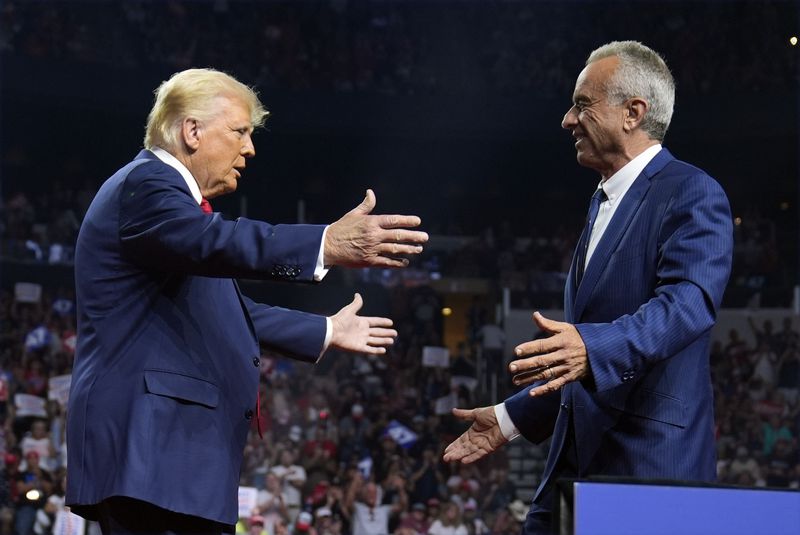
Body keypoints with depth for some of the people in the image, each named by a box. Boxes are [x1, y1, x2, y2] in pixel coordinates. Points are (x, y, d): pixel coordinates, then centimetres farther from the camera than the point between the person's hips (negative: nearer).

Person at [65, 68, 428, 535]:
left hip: (170, 449, 11)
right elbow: (217, 242, -30)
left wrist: (326, 332, 40)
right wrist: (328, 246, -41)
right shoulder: (144, 184, -8)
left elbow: (228, 312, 35)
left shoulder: (164, 190, 25)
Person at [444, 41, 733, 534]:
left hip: (653, 459, -9)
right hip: (579, 458, 9)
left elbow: (687, 303, -25)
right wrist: (512, 418, 24)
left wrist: (592, 347, -39)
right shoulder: (605, 201, 21)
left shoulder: (693, 195, -8)